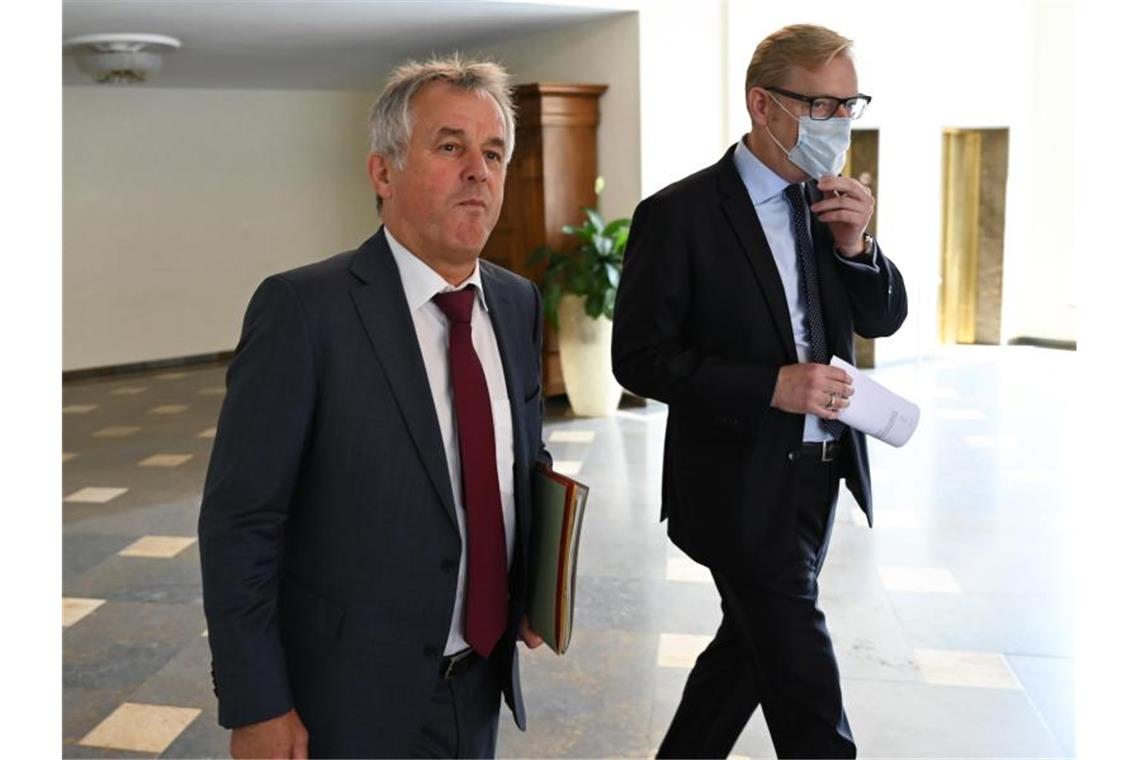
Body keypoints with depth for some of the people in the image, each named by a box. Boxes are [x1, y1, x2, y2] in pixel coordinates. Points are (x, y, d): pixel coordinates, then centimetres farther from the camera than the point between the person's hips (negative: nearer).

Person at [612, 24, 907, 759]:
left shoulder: (831, 202, 5)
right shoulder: (679, 213, -14)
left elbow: (884, 318, 8)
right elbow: (639, 357, -15)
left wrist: (855, 243, -11)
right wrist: (771, 386, -23)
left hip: (821, 473, 7)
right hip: (742, 484, -7)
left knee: (752, 644, 21)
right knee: (808, 693, 3)